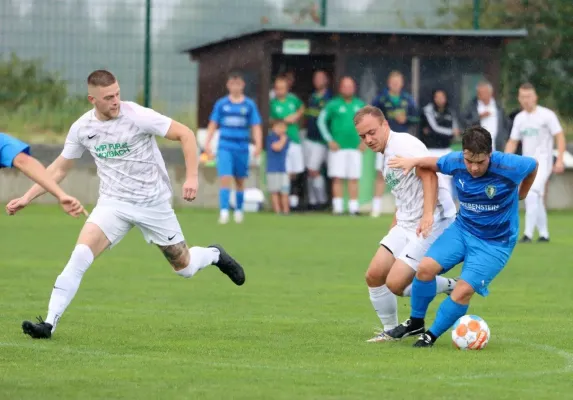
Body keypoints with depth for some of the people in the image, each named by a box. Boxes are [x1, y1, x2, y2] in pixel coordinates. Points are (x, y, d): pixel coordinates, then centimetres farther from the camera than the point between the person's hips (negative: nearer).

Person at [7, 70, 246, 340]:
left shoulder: (137, 116, -17)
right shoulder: (82, 128, -4)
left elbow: (185, 134, -12)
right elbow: (59, 169, 9)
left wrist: (192, 176, -21)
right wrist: (26, 198, 3)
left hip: (154, 203, -2)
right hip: (113, 203, 2)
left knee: (184, 267, 8)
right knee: (81, 254, -21)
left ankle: (215, 255, 45)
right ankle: (49, 323, -20)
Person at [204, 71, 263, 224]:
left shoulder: (249, 105, 3)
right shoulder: (221, 104, 4)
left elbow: (256, 126, 1)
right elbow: (212, 125, 8)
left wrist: (258, 144, -14)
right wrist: (207, 143, -2)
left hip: (242, 148, 1)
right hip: (225, 147, -1)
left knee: (240, 181, 11)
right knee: (225, 179, -15)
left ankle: (238, 210, 27)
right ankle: (224, 211, -19)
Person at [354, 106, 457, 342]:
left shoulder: (403, 144, -13)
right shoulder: (386, 156, 18)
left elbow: (429, 174, -26)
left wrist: (428, 214, -36)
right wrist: (394, 227, 25)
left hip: (432, 225, -10)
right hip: (406, 225, 10)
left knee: (396, 284, -17)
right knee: (374, 275, 3)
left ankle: (451, 287, 2)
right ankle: (391, 331, 17)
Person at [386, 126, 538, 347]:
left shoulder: (508, 167, -25)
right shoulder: (455, 162, -13)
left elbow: (533, 165, -1)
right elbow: (436, 163, 12)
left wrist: (520, 195, 13)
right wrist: (414, 161, -6)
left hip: (495, 243, -4)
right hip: (463, 228, 4)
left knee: (463, 291, -18)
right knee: (426, 268, -16)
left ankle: (432, 335, 4)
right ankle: (415, 322, 9)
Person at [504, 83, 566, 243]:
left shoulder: (546, 115, -7)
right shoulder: (519, 118, 11)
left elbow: (560, 137, -8)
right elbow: (512, 142, 17)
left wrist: (559, 160, -17)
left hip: (542, 162, -7)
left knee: (532, 195, -22)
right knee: (535, 200, 10)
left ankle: (528, 234, -25)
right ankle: (543, 234, 20)